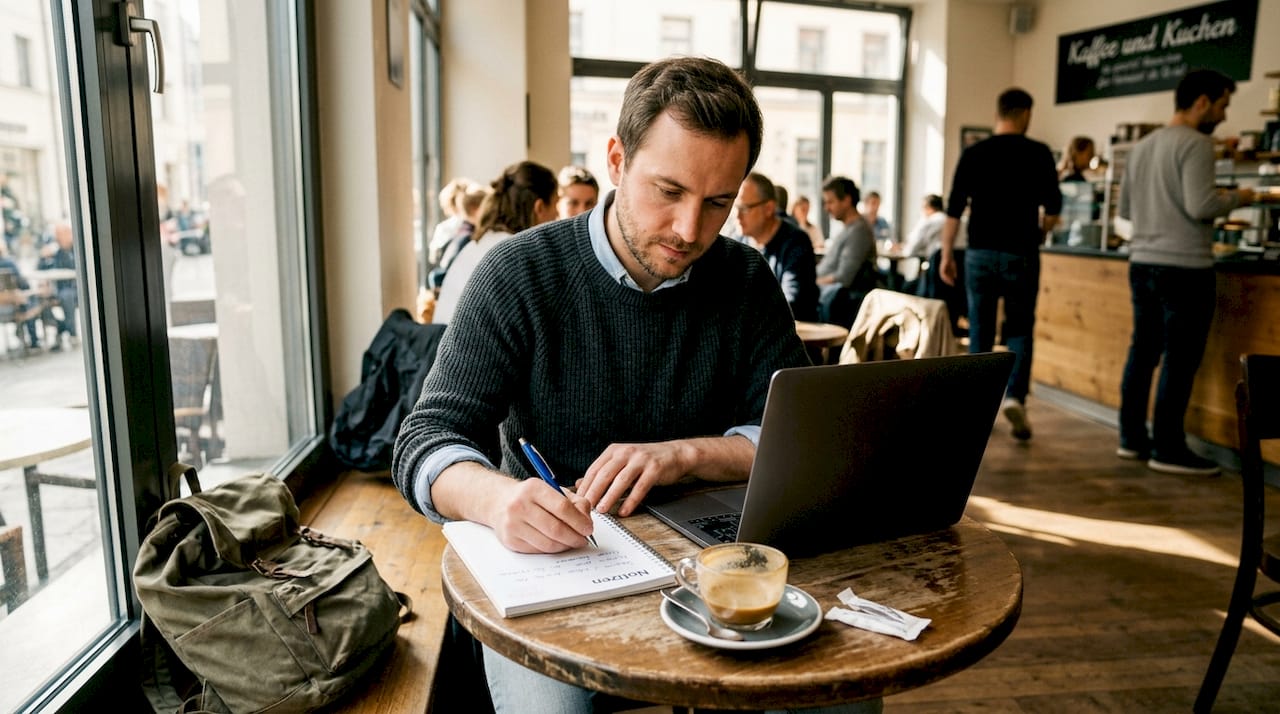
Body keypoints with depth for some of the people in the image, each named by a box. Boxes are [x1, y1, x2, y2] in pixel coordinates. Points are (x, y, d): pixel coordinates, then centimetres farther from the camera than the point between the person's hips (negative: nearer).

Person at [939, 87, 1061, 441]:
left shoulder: (973, 154, 2)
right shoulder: (1038, 153, -1)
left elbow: (954, 210, 0)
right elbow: (1053, 209, -1)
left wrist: (946, 256, 6)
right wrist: (1040, 231, 20)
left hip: (980, 254, 1)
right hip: (1020, 255, -1)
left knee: (980, 332, 10)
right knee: (1019, 330, 10)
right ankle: (1015, 396, -8)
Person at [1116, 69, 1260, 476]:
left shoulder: (1143, 146, 14)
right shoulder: (1195, 143, -10)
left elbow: (1124, 208, 19)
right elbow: (1201, 206, -19)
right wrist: (1236, 198, -1)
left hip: (1142, 262, 8)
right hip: (1184, 267, -8)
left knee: (1143, 352, 13)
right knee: (1181, 358, -2)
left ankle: (1132, 438, 19)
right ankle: (1168, 449, 3)